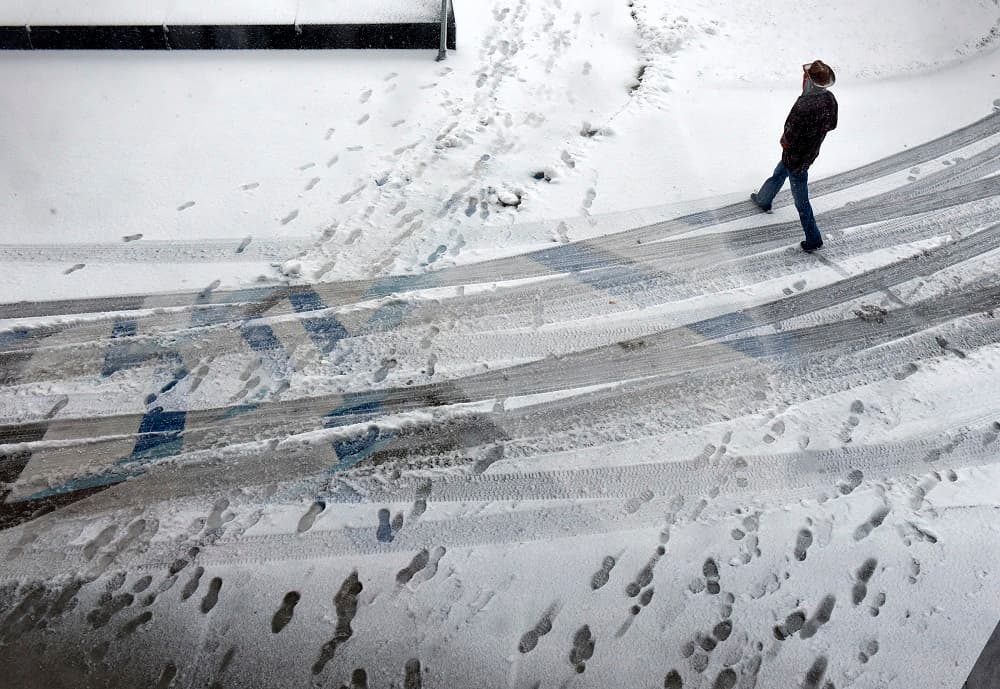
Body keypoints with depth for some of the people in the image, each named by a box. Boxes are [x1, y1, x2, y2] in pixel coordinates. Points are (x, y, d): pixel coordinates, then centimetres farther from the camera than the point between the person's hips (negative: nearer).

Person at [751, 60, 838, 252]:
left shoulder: (803, 106, -37)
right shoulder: (830, 99, -12)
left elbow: (789, 138, -30)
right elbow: (832, 125, 4)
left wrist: (784, 141, -7)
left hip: (796, 158, -8)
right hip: (812, 152, 8)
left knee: (801, 201, 7)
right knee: (778, 175, 34)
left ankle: (814, 240, 20)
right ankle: (763, 199, 60)